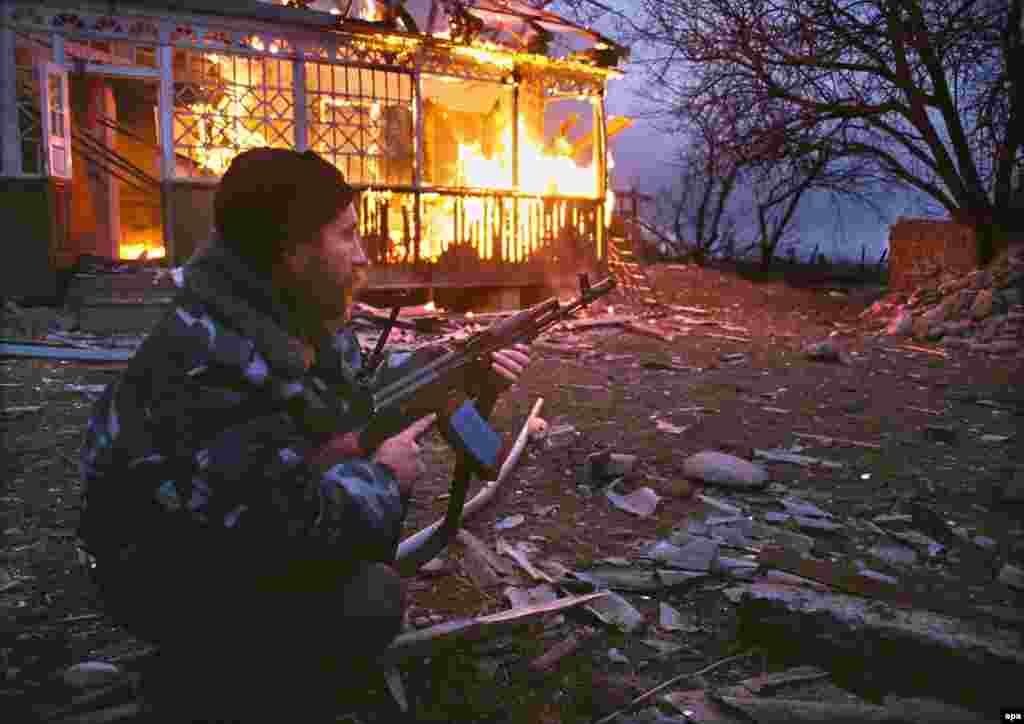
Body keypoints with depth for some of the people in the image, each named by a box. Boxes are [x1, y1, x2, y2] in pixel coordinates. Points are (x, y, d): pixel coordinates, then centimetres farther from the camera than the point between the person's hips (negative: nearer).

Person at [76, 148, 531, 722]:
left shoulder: (300, 312, -6)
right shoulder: (217, 365, -35)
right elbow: (282, 524, -36)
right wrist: (380, 475, -19)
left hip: (242, 527, 9)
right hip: (163, 575, -9)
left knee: (389, 481, 2)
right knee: (369, 603, -23)